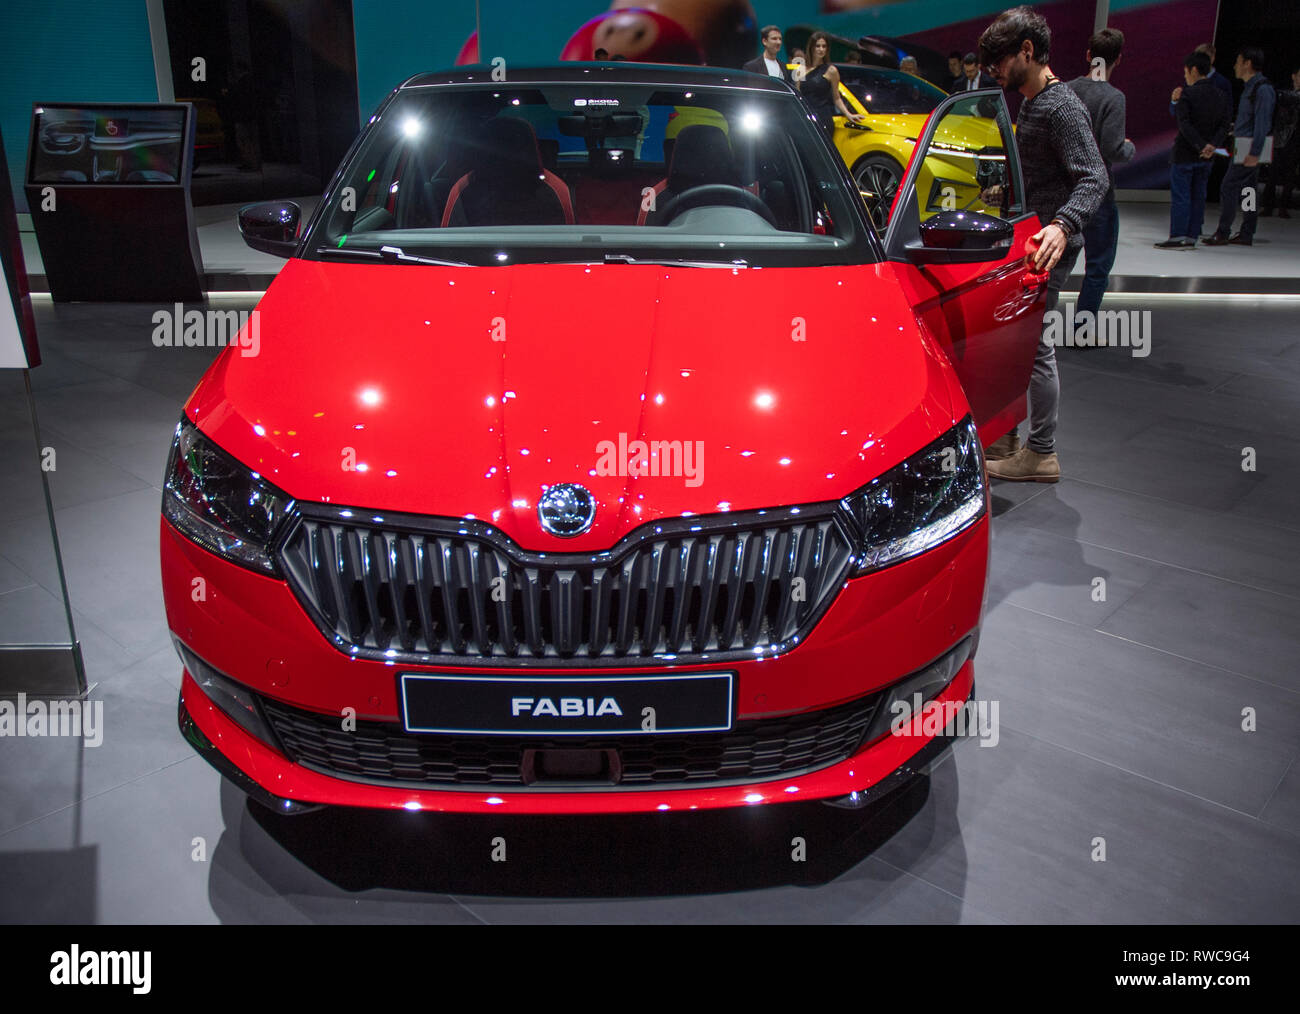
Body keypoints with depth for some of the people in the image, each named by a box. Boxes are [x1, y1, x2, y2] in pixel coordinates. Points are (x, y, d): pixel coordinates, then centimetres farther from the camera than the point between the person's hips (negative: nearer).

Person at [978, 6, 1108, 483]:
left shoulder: (1061, 106, -15)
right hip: (1025, 242, 10)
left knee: (1033, 345, -6)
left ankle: (1041, 453, 4)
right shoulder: (1032, 102, 16)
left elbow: (1094, 179, -24)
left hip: (1046, 248, -10)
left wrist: (1062, 224, -40)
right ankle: (1005, 437, 24)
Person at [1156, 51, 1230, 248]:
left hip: (1185, 153, -6)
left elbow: (1184, 124, -19)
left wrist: (1200, 145, -17)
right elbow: (1224, 125, 1)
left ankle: (1178, 237, -4)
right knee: (1198, 196, 10)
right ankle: (1191, 236, 13)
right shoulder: (1220, 95, 8)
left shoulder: (1188, 94, -11)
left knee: (1180, 196, -2)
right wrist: (1213, 145, -8)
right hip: (1206, 157, 6)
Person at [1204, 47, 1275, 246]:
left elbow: (1262, 123, -19)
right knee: (1248, 190, 10)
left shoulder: (1262, 88, -14)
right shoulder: (1251, 86, 16)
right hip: (1244, 144, 10)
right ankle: (1246, 234, 13)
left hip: (1250, 145, -10)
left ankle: (1222, 233, -9)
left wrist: (1254, 153, -23)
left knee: (1229, 188, -10)